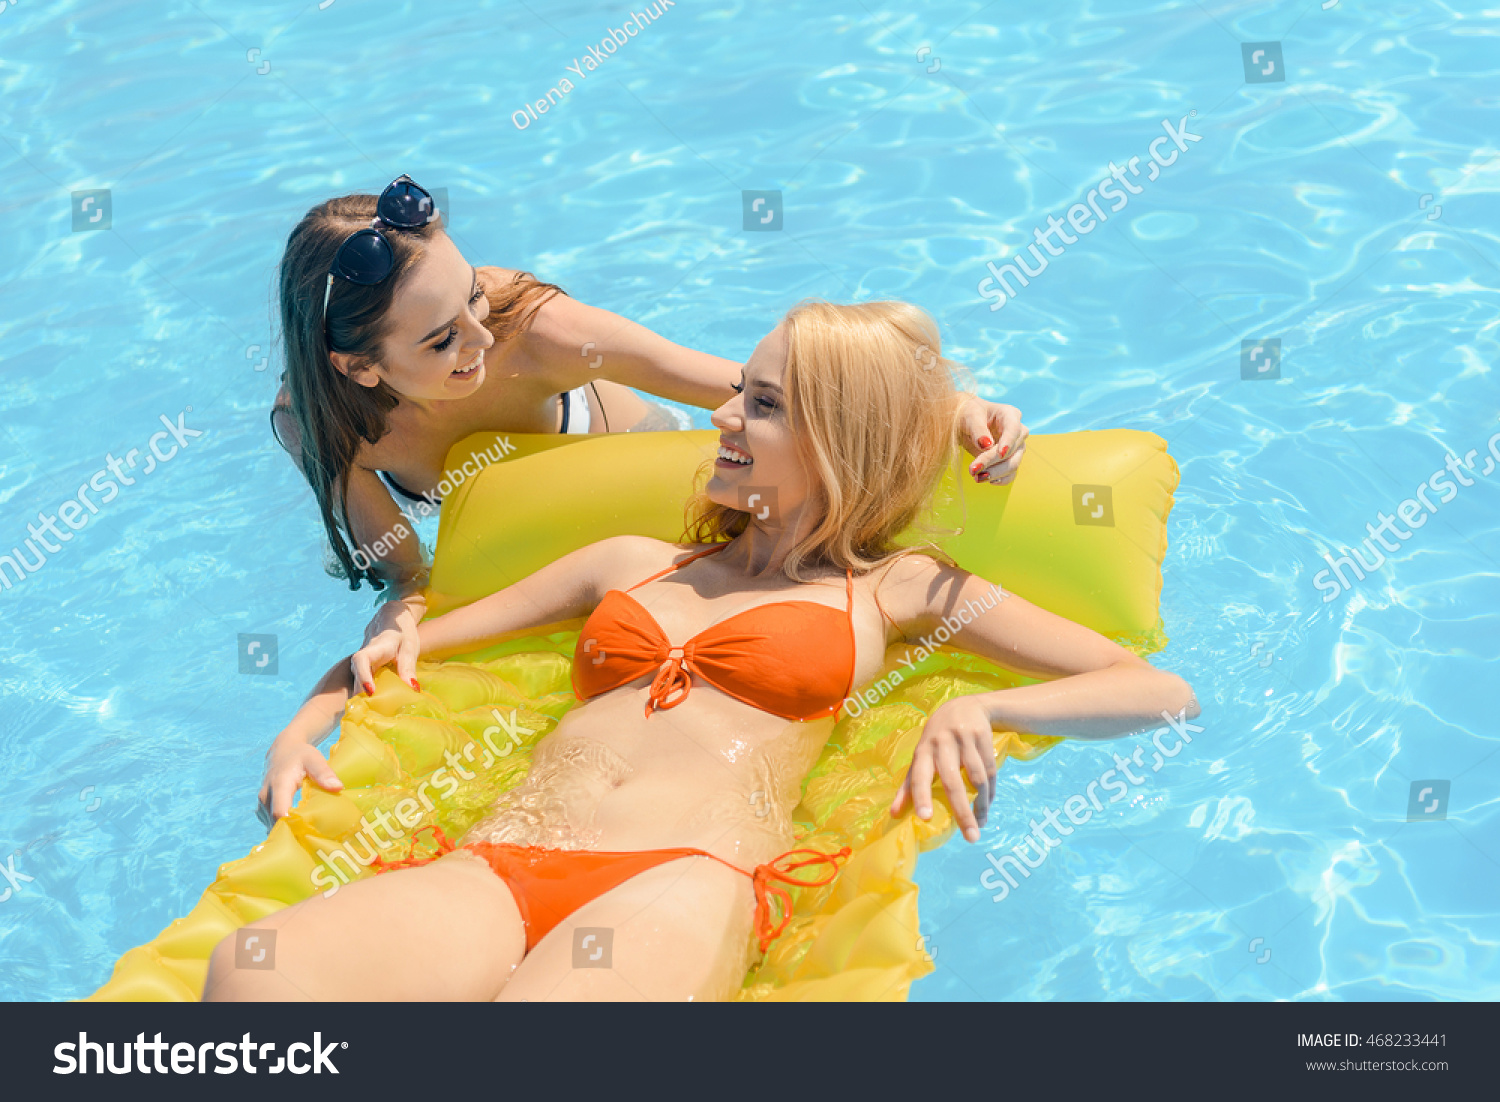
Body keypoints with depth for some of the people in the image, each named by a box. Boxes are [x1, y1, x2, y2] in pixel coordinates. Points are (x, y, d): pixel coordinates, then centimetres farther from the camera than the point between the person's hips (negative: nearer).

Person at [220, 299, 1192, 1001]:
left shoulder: (896, 589, 19)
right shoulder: (634, 562, 30)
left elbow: (1165, 693, 13)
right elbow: (393, 646, 36)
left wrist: (980, 711, -6)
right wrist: (310, 721, 15)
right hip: (497, 867, 4)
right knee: (251, 974, -30)